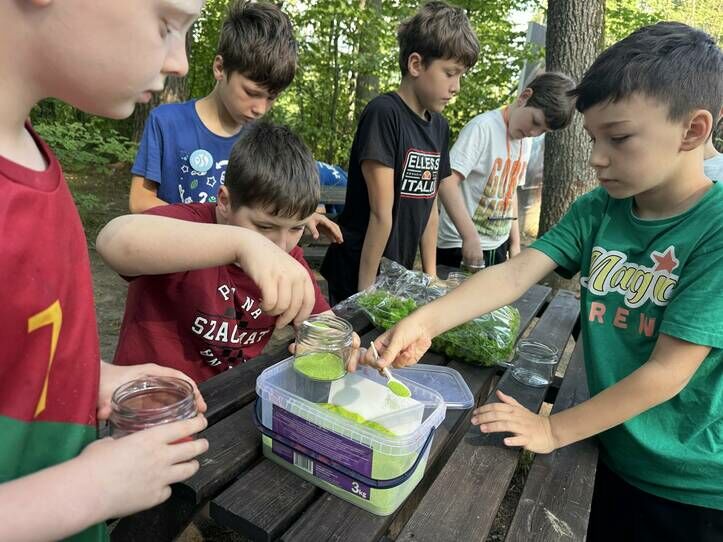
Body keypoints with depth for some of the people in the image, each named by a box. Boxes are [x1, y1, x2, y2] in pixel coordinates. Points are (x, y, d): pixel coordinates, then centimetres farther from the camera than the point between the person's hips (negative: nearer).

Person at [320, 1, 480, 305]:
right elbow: (381, 213, -20)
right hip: (356, 275, -7)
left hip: (400, 272, 7)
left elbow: (429, 206, 9)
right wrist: (366, 289, -17)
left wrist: (431, 274, 8)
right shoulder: (383, 113, -17)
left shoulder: (439, 126, 6)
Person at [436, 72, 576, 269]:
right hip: (460, 247, -7)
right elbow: (447, 182, -23)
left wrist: (515, 243, 13)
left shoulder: (526, 141, 10)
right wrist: (470, 237, -26)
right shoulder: (483, 127, -14)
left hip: (498, 247, 7)